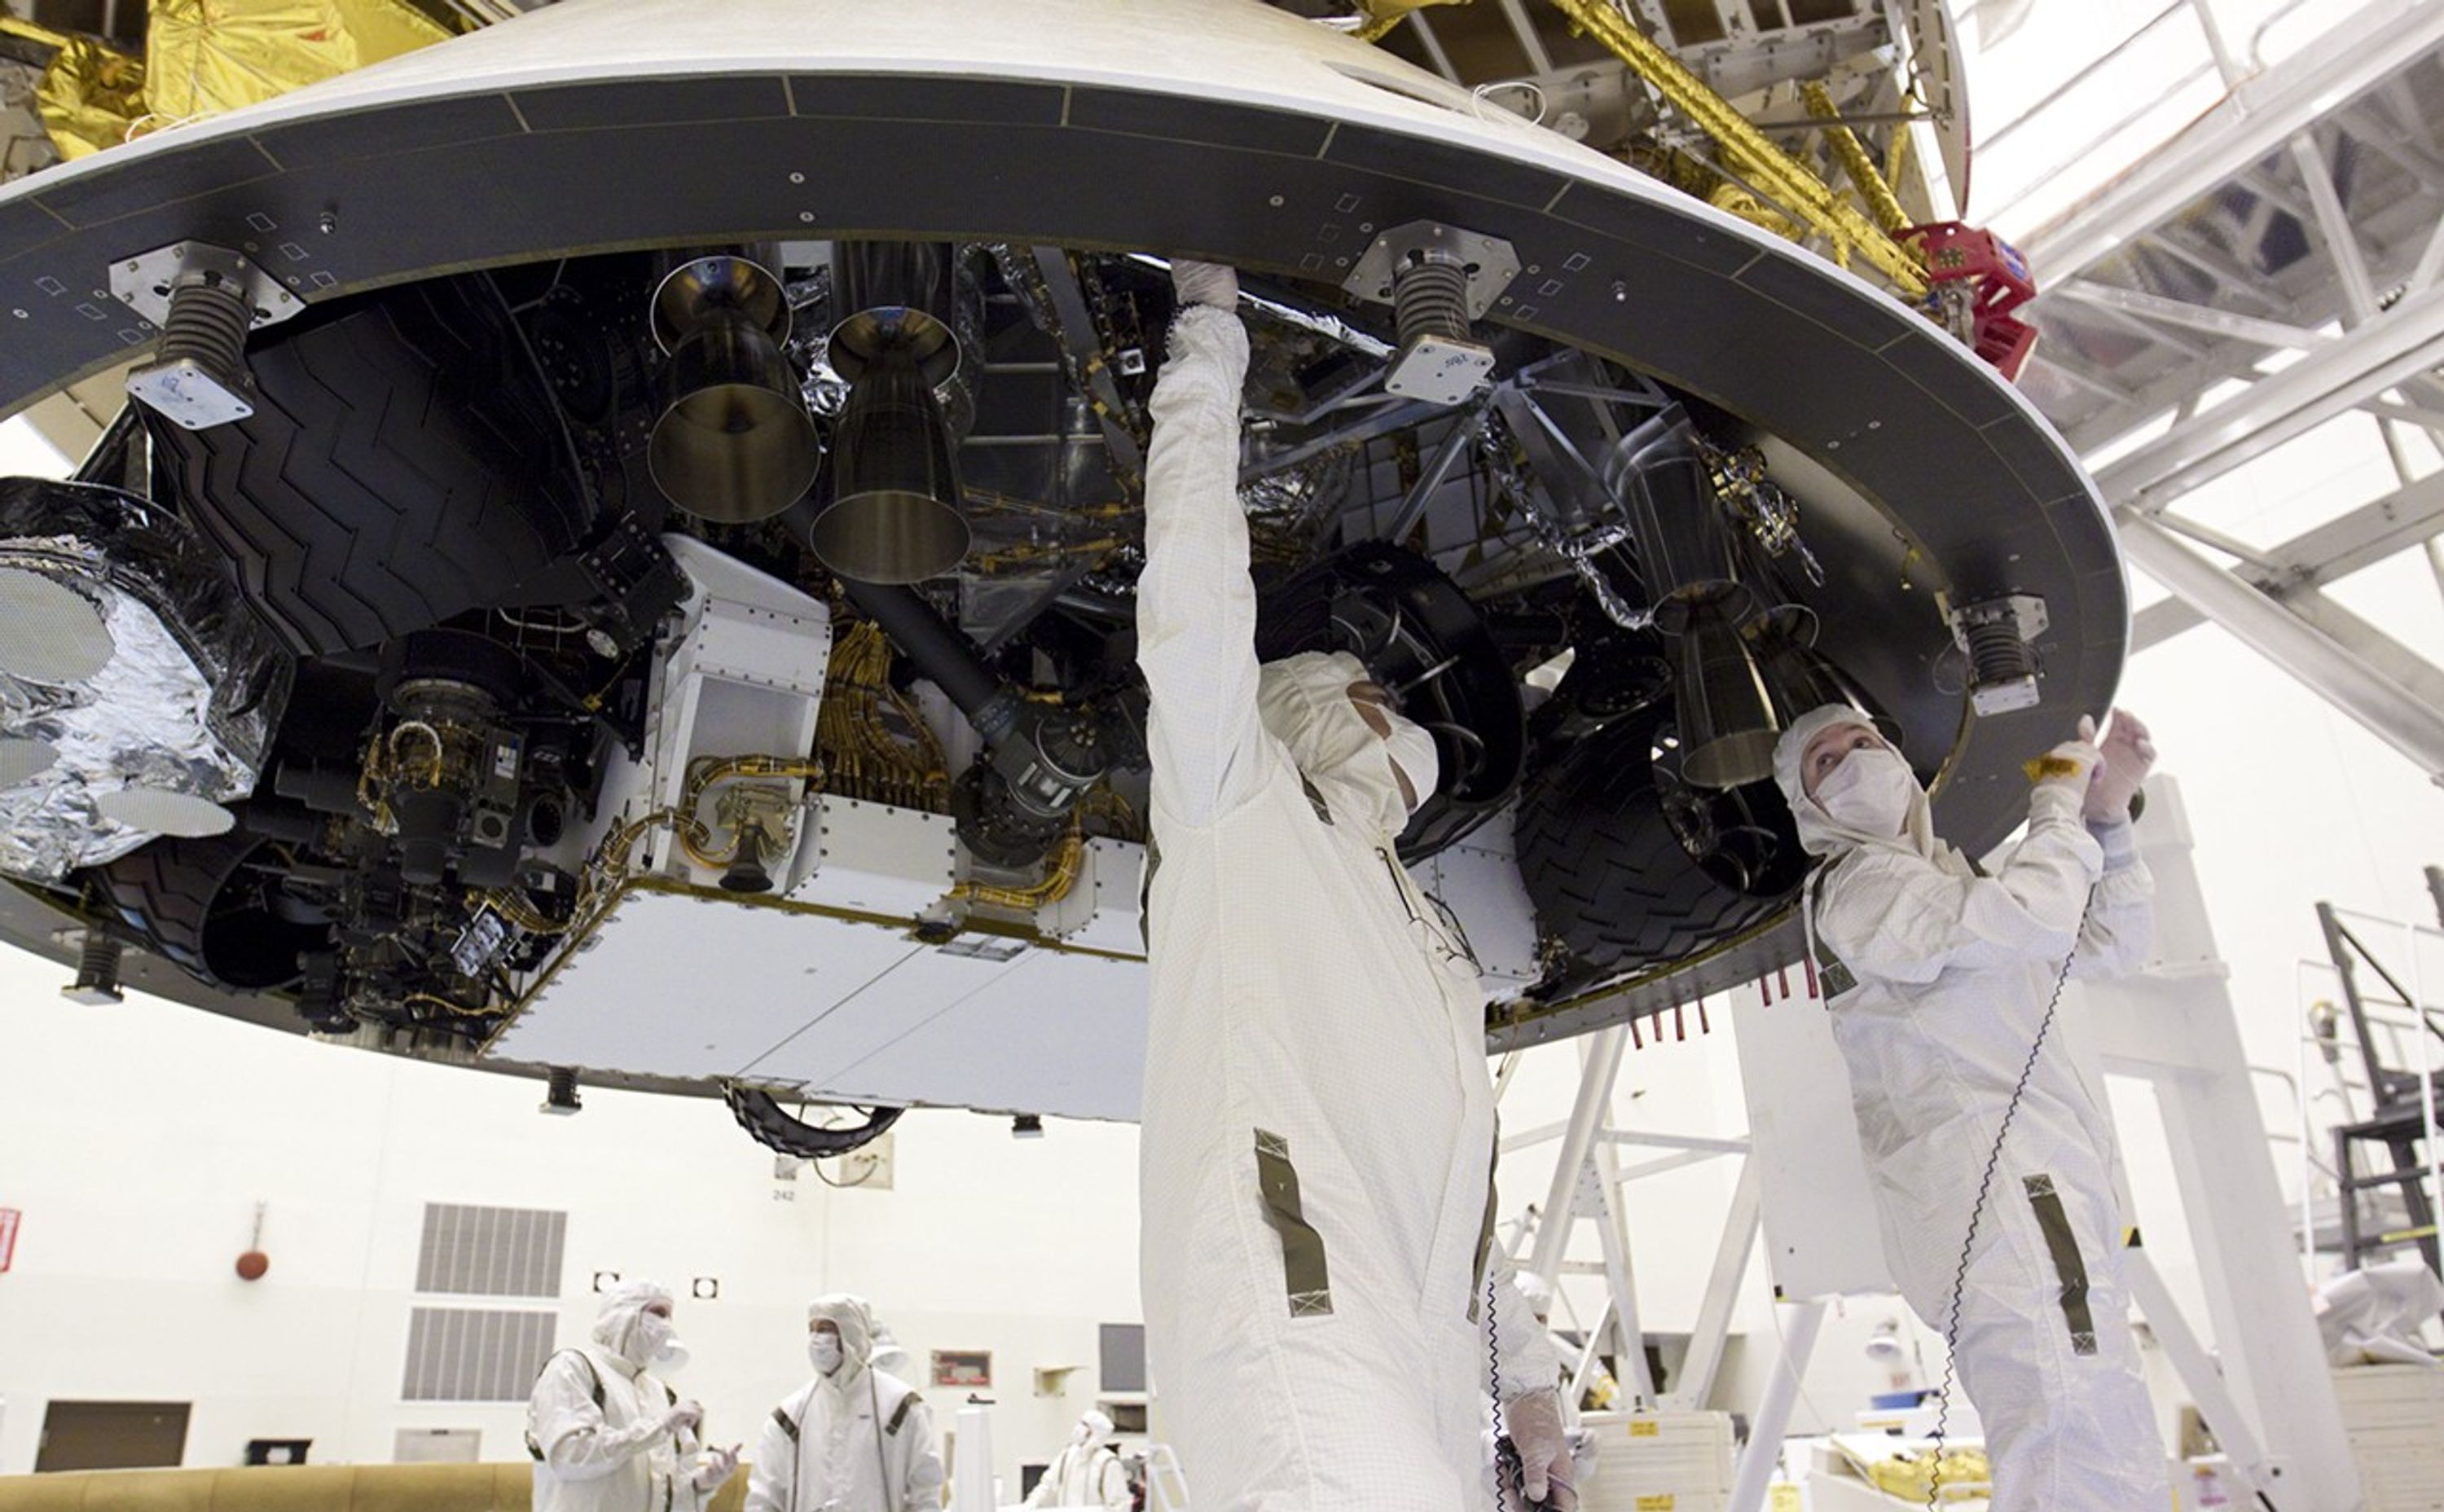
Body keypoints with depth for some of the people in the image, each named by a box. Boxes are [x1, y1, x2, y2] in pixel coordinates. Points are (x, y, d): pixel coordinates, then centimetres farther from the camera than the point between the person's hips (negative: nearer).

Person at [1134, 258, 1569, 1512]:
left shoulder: (1426, 935, 35)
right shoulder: (1235, 802, 15)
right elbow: (1194, 585, 1)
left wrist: (1522, 1378, 24)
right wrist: (1207, 332, 7)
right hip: (1289, 1334, -7)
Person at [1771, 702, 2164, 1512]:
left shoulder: (1954, 876, 30)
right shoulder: (1855, 884, -1)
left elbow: (2113, 945, 28)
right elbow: (2032, 920, -17)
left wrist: (2107, 816, 16)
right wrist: (2060, 804, 1)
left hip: (2041, 1181, 10)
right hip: (1991, 1185, -10)